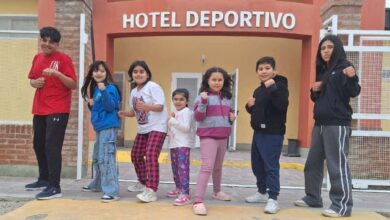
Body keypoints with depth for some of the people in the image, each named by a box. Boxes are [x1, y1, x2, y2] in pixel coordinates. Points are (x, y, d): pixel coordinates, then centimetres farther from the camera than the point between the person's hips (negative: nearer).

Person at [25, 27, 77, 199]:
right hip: (39, 110, 8)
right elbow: (32, 80, 23)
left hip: (58, 110, -8)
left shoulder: (63, 59, -8)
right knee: (38, 145, 16)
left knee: (52, 147, -11)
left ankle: (54, 187, -6)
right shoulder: (37, 58, 12)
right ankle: (44, 179, 33)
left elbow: (74, 85, -14)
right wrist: (34, 83, 0)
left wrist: (57, 73, -27)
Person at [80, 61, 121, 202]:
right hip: (99, 128, 10)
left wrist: (104, 91, -29)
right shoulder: (94, 89, 16)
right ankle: (98, 184, 38)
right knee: (97, 159, 21)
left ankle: (112, 192, -12)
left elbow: (110, 107, -20)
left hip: (108, 127, -10)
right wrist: (90, 103, 3)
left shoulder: (110, 88, -10)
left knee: (106, 159, -13)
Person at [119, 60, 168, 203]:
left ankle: (151, 191, -20)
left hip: (157, 127, -9)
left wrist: (146, 106, -40)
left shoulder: (153, 87, -14)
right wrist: (125, 113, -5)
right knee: (136, 155, 15)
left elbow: (160, 106, -22)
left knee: (151, 156, -20)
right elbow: (135, 111, 15)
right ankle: (143, 183, 35)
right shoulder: (134, 92, 10)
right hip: (142, 128, 9)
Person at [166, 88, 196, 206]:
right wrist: (171, 120, 9)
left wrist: (172, 120, -17)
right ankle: (179, 189, 32)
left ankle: (186, 195, -17)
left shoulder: (186, 112, -9)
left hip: (183, 145, -10)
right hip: (174, 144, 10)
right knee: (175, 168, 17)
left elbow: (186, 127, -22)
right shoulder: (175, 113, 19)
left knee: (183, 169, -15)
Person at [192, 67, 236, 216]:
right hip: (208, 136, -6)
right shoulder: (203, 96, -6)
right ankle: (198, 201, -13)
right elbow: (198, 117, -13)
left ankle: (217, 192, 40)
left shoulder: (226, 97, 12)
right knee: (207, 167, -15)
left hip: (223, 137, 6)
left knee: (218, 167, 21)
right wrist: (203, 102, -26)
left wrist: (232, 117, 2)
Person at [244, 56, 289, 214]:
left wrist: (272, 88, -31)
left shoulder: (279, 86, -9)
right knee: (257, 165, 16)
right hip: (258, 132, 9)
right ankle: (262, 192, 31)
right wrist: (250, 106, 5)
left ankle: (273, 199, 0)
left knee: (271, 166, -8)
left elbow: (282, 106, -26)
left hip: (273, 134, -9)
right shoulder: (258, 90, 16)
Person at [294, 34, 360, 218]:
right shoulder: (322, 70, 17)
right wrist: (314, 91, 1)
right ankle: (312, 197, 24)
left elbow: (353, 93, -15)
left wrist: (352, 78, -34)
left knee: (337, 165, -7)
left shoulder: (344, 67, -4)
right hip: (320, 123, 8)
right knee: (312, 163, 12)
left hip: (338, 124, -8)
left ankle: (342, 205, 2)